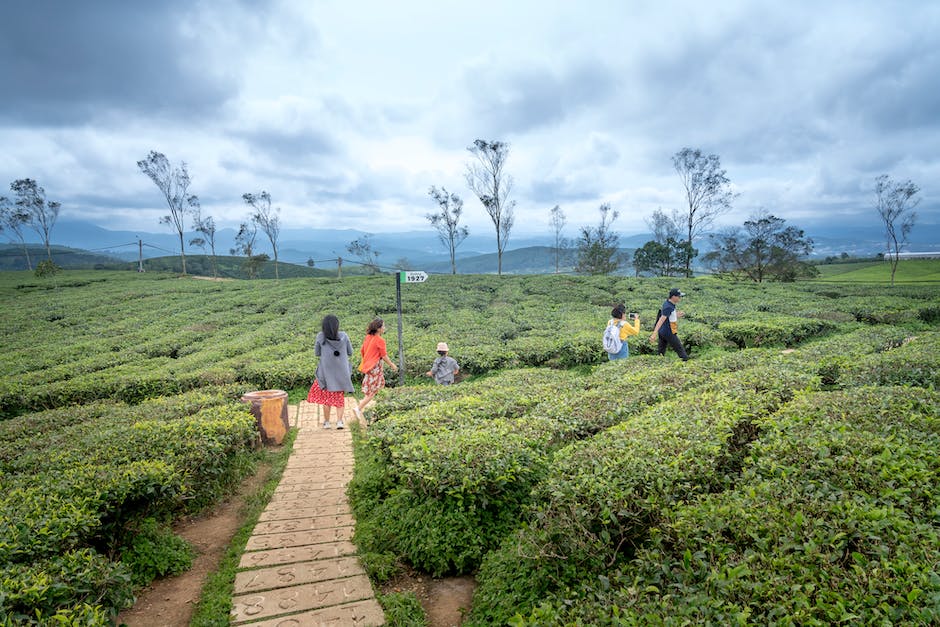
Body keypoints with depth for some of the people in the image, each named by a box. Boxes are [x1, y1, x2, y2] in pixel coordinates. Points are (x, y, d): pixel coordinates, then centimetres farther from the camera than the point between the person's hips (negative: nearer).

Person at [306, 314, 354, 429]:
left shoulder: (321, 336, -10)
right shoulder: (343, 336, -8)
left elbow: (317, 353, 1)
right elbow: (350, 352, 1)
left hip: (327, 371, -1)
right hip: (341, 371, 1)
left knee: (326, 397, 15)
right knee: (339, 397, 14)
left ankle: (326, 422, 19)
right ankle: (339, 421, 3)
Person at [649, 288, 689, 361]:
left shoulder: (667, 303, 6)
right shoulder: (669, 307, -22)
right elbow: (661, 320, -31)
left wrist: (676, 316, 12)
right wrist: (654, 333, -37)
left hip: (662, 332, 9)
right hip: (668, 333, -9)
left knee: (661, 352, 11)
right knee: (680, 350, 6)